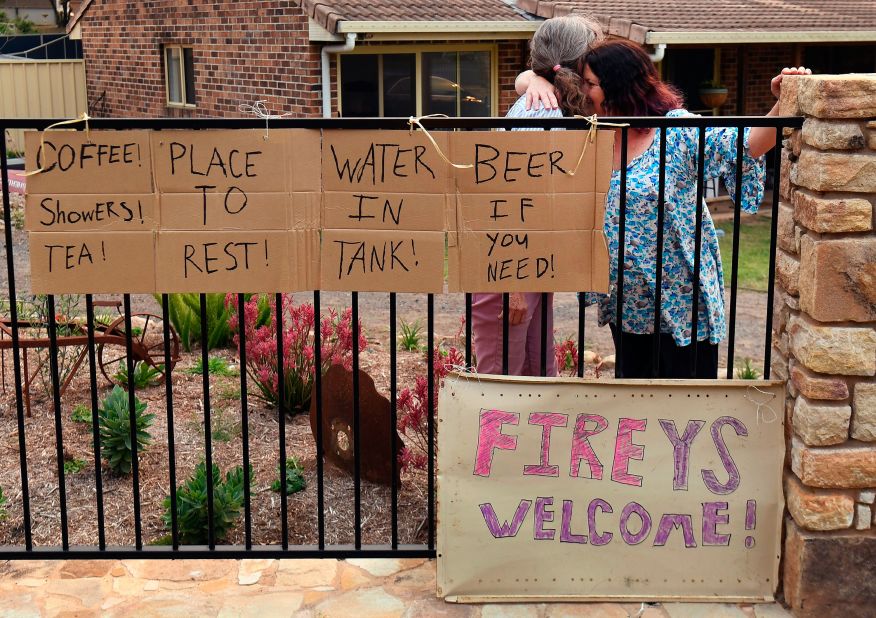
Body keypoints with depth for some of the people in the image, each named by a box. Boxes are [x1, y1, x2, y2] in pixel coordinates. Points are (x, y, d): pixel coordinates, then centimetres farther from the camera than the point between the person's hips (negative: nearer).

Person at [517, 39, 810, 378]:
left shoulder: (678, 131, -13)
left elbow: (747, 146, -21)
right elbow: (525, 80, 9)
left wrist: (782, 105, -36)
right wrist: (537, 81, -14)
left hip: (680, 296, -5)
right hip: (625, 296, 6)